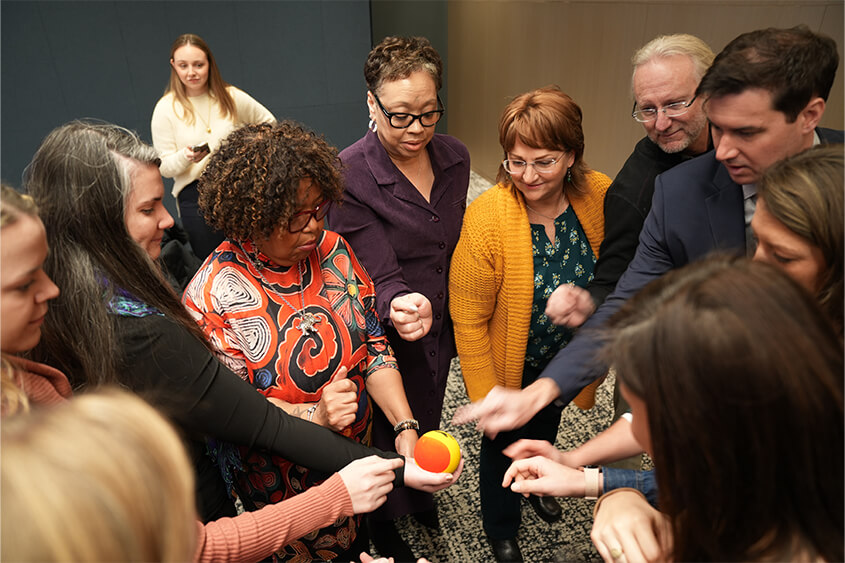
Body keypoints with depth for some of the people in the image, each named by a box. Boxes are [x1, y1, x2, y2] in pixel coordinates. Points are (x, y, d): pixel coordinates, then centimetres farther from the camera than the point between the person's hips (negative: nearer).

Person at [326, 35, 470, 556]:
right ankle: (383, 528, 50)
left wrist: (452, 319, 12)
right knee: (390, 434, 17)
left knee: (427, 422, 29)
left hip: (440, 330, 6)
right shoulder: (347, 176, -25)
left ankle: (418, 493, 63)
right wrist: (404, 307, -47)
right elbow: (379, 276, -25)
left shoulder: (455, 157, -6)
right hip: (385, 338, -5)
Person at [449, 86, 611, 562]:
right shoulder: (486, 219, -31)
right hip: (508, 362, -4)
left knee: (546, 427, 31)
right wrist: (488, 399, -17)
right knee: (505, 443, 19)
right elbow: (469, 321, -23)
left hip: (565, 359, 5)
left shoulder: (599, 196, -19)